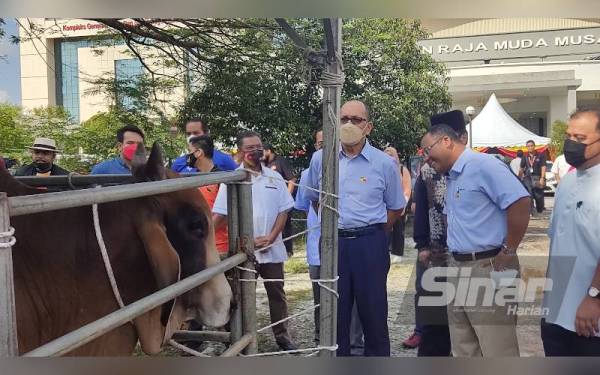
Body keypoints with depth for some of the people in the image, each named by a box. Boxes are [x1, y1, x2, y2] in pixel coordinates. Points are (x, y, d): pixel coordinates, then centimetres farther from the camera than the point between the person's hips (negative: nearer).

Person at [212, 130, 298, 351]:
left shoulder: (274, 177, 5)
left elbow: (283, 210, 4)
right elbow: (219, 215, -4)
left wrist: (270, 238, -7)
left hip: (272, 249, 2)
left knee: (277, 293, 12)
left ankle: (282, 335, 27)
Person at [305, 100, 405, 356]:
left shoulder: (384, 163, -4)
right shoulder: (320, 159, 2)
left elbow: (396, 207, 7)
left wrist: (372, 233, 5)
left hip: (370, 244, -2)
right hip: (333, 243, 2)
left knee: (373, 312, 7)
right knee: (335, 313, 12)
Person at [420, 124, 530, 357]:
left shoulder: (483, 165, -13)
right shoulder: (450, 178, 16)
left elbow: (520, 202, -22)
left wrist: (508, 251, -16)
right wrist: (456, 253, 15)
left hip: (488, 268, -9)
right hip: (457, 268, 9)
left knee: (497, 351, 0)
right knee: (463, 351, 17)